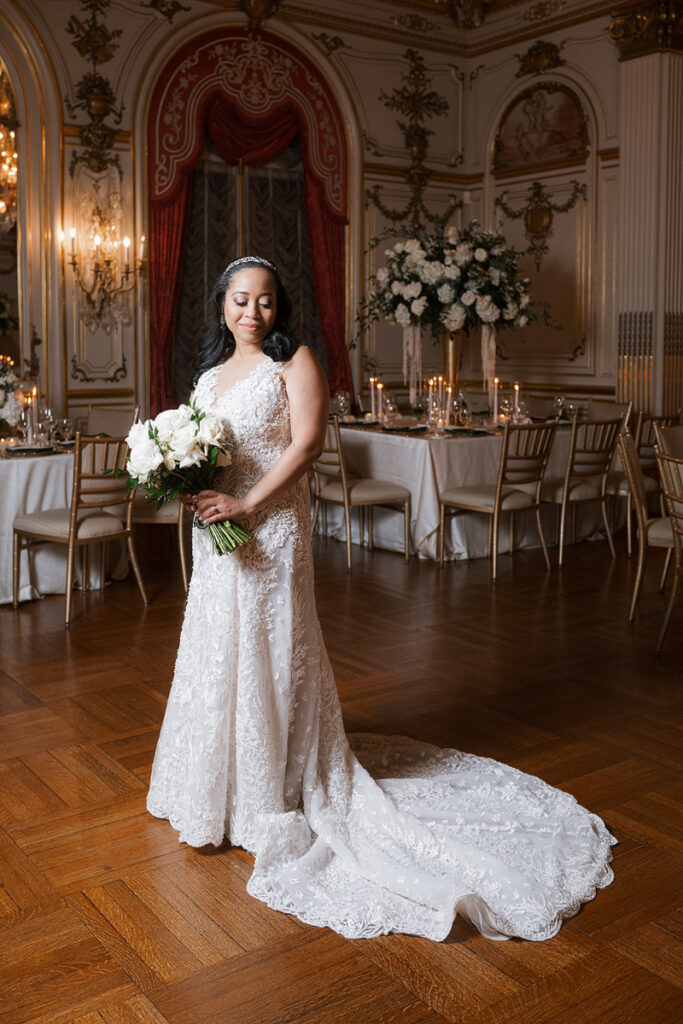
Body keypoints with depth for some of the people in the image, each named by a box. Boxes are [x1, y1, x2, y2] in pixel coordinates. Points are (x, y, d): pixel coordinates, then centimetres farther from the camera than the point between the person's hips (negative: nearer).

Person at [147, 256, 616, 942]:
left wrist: (246, 504, -21)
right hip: (214, 528, 7)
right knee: (218, 647, 14)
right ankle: (223, 777, 32)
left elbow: (305, 444, -16)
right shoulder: (210, 371, 15)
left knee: (268, 647, -1)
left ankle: (273, 793, 13)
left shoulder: (293, 363, -5)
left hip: (269, 527, -7)